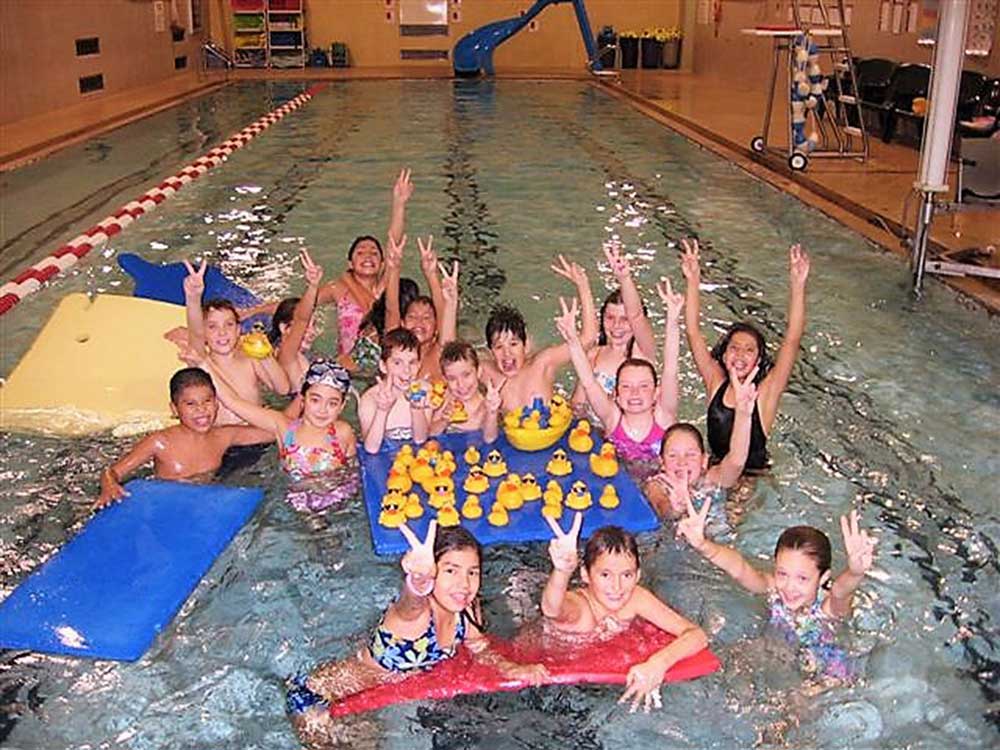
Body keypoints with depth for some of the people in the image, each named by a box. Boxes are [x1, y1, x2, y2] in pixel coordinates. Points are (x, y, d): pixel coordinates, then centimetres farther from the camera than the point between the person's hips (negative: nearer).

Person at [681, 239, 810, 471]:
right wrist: (693, 281, -14)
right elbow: (693, 332, -6)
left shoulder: (766, 393, -8)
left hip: (754, 476, -2)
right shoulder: (716, 384, -2)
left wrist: (797, 286, -25)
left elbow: (792, 340, -17)